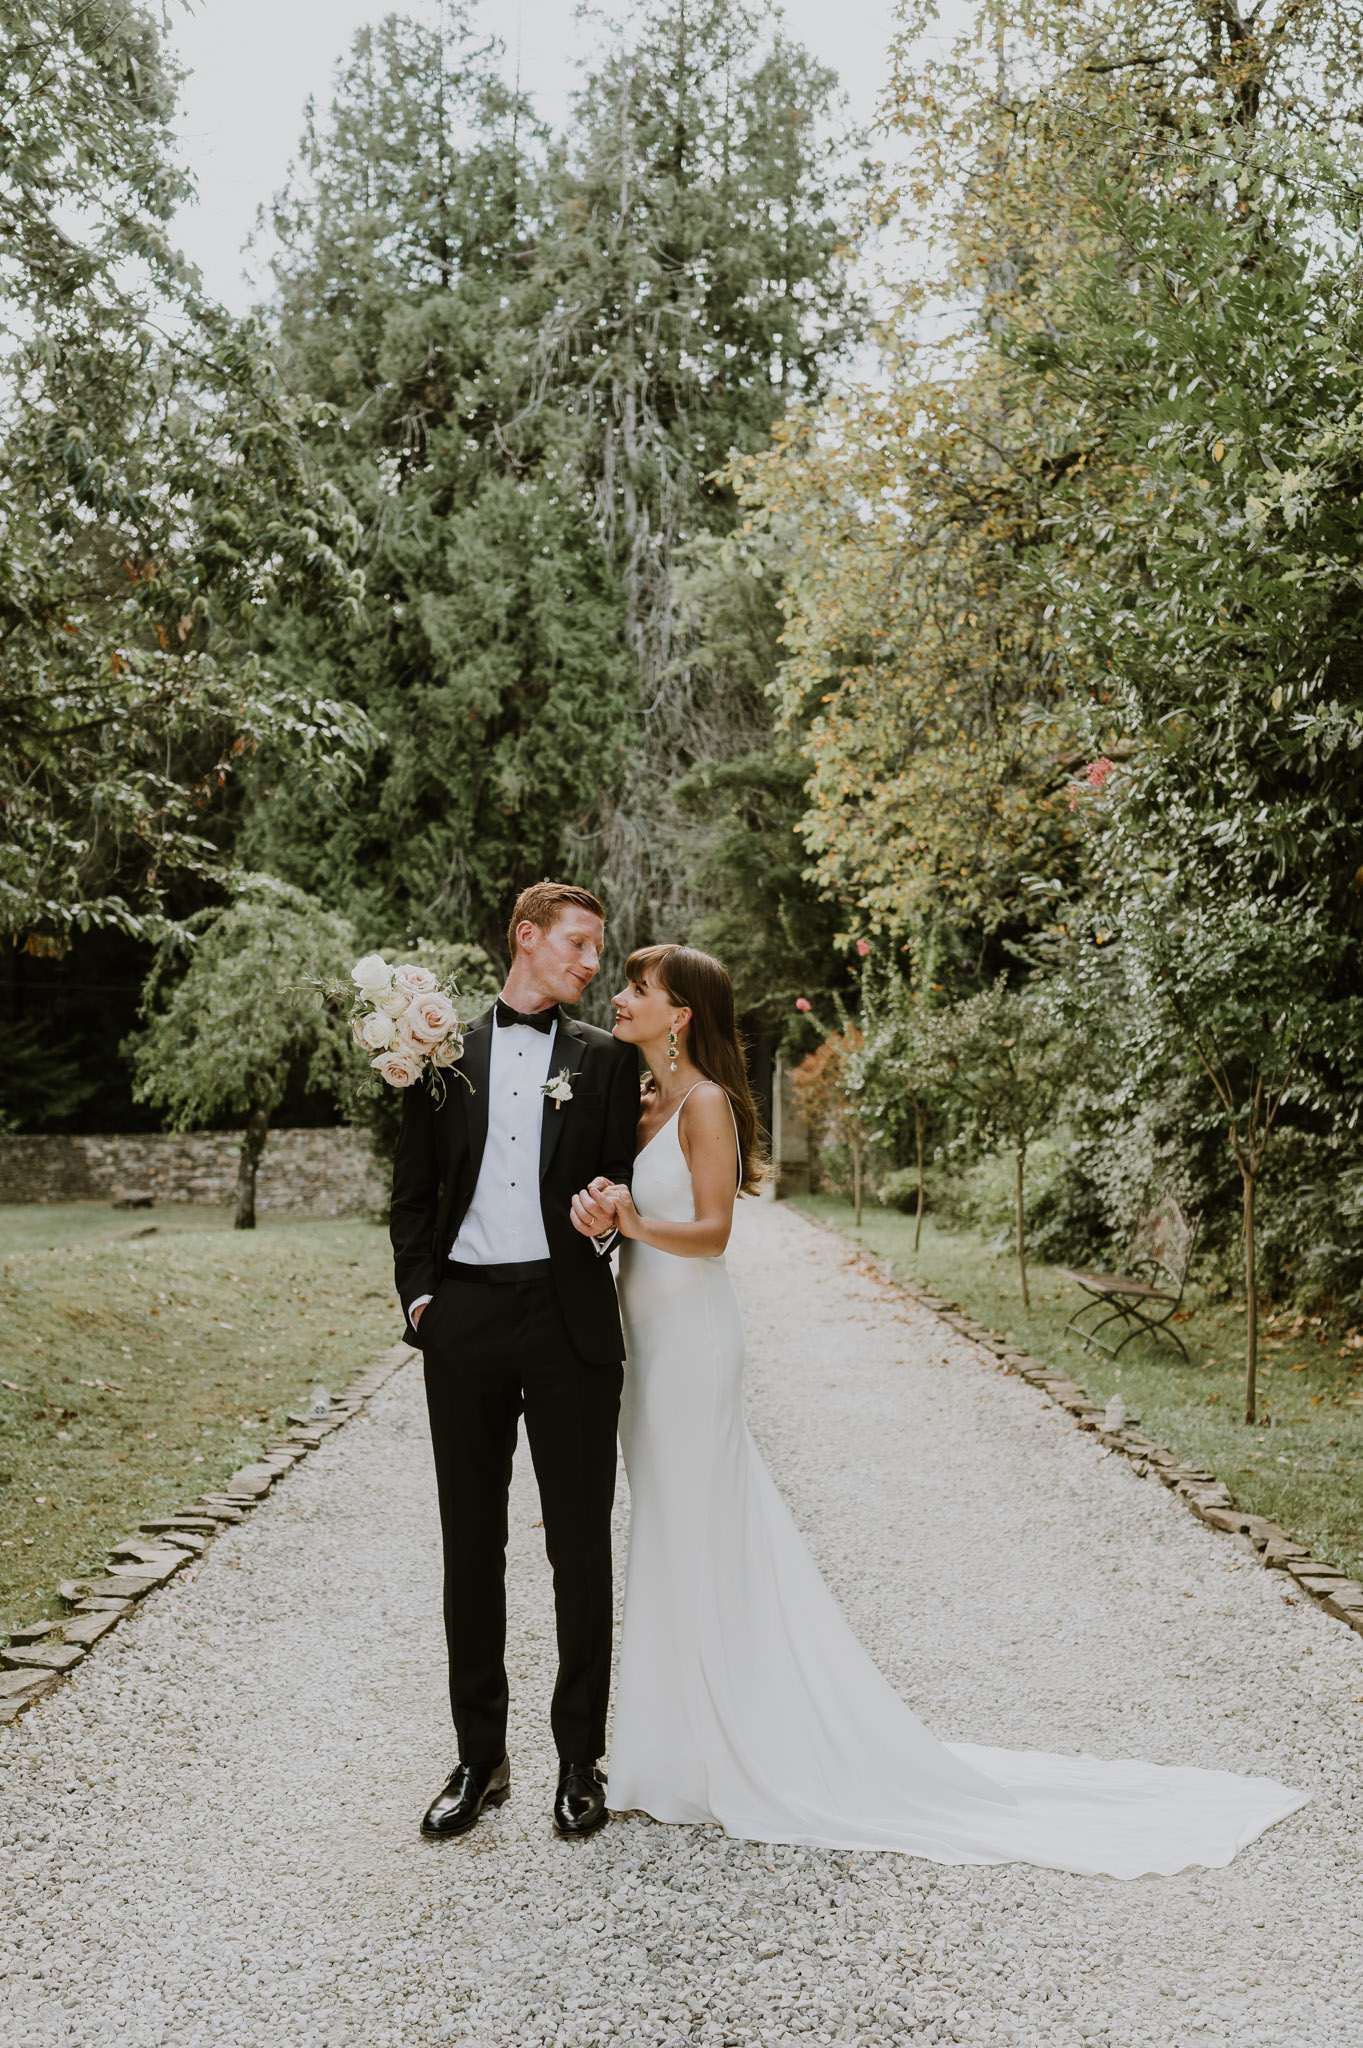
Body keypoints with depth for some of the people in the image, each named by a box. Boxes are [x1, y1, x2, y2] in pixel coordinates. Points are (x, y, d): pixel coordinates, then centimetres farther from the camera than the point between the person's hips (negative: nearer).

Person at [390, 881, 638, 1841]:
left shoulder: (607, 1057, 8)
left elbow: (623, 1182, 6)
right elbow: (414, 1189, 11)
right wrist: (418, 1294, -1)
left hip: (567, 1317, -1)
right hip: (464, 1319, 1)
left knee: (581, 1544, 5)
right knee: (471, 1545, 9)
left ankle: (582, 1759, 19)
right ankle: (480, 1759, 22)